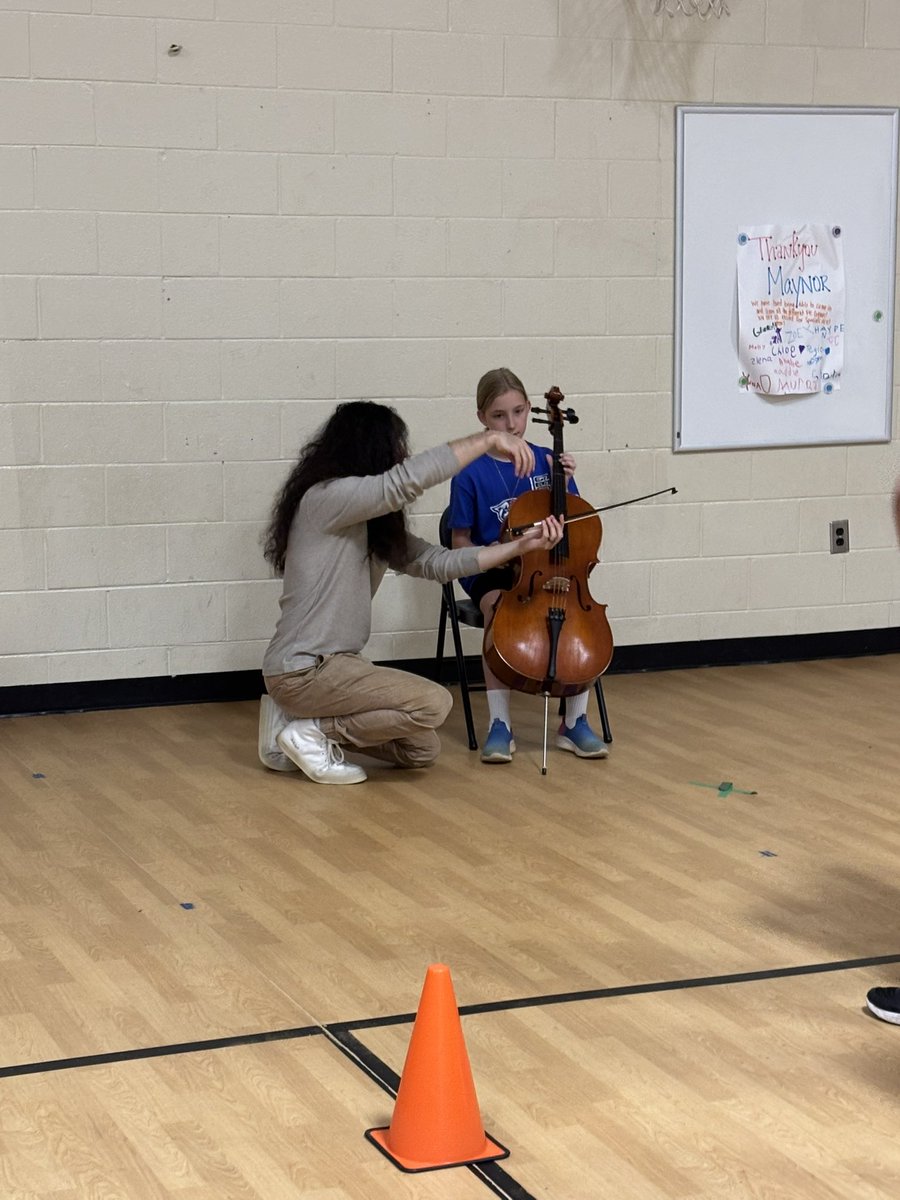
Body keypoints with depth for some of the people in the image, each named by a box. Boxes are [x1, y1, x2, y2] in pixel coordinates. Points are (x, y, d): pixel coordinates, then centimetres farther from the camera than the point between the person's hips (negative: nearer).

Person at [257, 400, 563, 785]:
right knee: (434, 703, -20)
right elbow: (410, 478, -30)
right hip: (303, 670, -10)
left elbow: (437, 562, 8)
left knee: (421, 751, 11)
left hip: (333, 664, 10)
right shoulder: (326, 497, -16)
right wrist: (488, 439, -21)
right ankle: (314, 733, -6)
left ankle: (298, 716, 14)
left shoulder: (372, 525, 14)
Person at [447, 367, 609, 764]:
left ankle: (575, 721, -16)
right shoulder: (471, 474, -5)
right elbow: (459, 541, 1)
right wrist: (487, 555, -18)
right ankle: (499, 725, -29)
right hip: (492, 573, -2)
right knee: (499, 607, -35)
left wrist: (566, 483, -8)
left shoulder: (546, 461, 3)